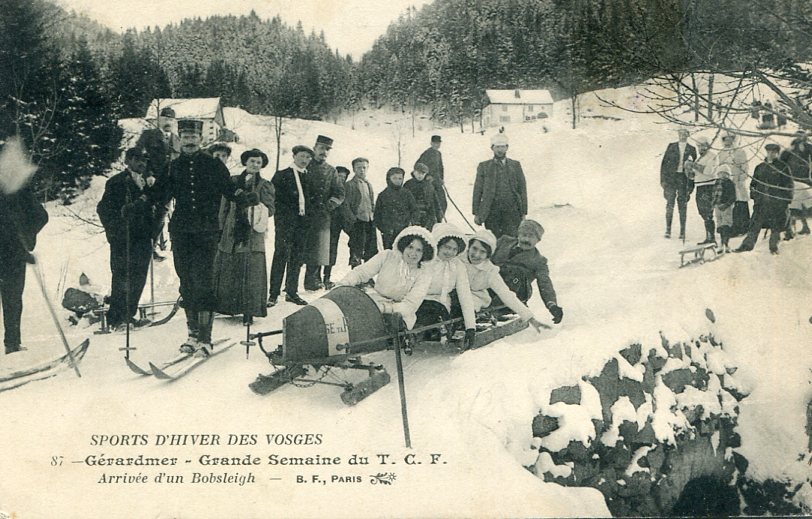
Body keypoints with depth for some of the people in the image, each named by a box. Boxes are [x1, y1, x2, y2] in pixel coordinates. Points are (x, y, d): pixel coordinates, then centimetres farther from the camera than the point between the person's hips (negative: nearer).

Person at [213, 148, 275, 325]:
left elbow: (269, 210, 0)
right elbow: (224, 208, 9)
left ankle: (248, 312, 1)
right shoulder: (233, 182, 9)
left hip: (253, 236, -2)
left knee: (250, 275, -5)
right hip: (231, 233, 2)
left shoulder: (265, 186, 7)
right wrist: (221, 228, 4)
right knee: (227, 272, 4)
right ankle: (226, 306, 17)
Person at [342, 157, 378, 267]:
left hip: (370, 222, 7)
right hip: (357, 223, -7)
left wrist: (373, 216, 12)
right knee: (356, 255, -4)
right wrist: (353, 220, -15)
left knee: (372, 253, 8)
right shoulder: (349, 185, -4)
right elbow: (345, 206, -9)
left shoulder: (368, 184, 18)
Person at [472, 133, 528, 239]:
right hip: (491, 212, 0)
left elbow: (522, 189, 10)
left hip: (511, 211, 0)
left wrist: (523, 212, 4)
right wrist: (476, 213, 2)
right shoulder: (484, 166, 9)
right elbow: (477, 191, 8)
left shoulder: (515, 165, 11)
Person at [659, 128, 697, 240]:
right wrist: (662, 179, -1)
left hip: (683, 179, 0)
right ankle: (668, 230, -3)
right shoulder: (671, 147, 7)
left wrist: (691, 184, 2)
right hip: (671, 177, 0)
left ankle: (682, 231, 6)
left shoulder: (691, 149, 8)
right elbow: (664, 163, 7)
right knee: (670, 204, -7)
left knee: (682, 205, 1)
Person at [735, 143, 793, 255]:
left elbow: (788, 185, 0)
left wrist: (787, 200, -5)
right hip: (761, 201, 3)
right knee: (755, 223, 0)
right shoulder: (760, 167, 13)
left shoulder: (783, 167, 1)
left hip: (777, 201, -3)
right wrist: (754, 196, 10)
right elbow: (754, 183, 19)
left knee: (776, 225, 3)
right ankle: (748, 244, 2)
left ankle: (774, 246, 14)